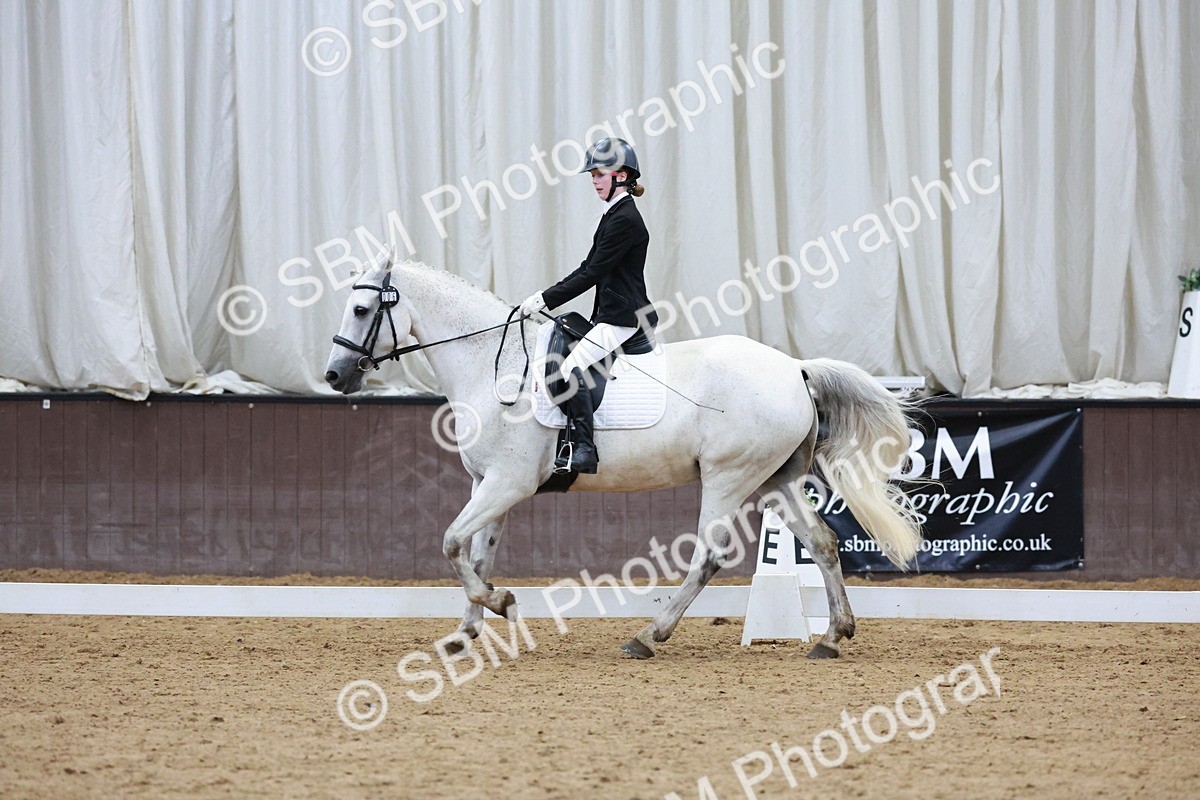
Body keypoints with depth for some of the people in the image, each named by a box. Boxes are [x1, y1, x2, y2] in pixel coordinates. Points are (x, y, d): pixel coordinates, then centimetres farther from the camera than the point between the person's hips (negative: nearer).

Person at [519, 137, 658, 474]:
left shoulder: (625, 220, -15)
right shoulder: (615, 215, 17)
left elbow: (593, 273, -17)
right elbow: (589, 269, 19)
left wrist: (547, 300, -14)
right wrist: (545, 295, 10)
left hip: (623, 318, -11)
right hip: (610, 316, 11)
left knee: (571, 369, -25)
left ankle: (583, 450, -29)